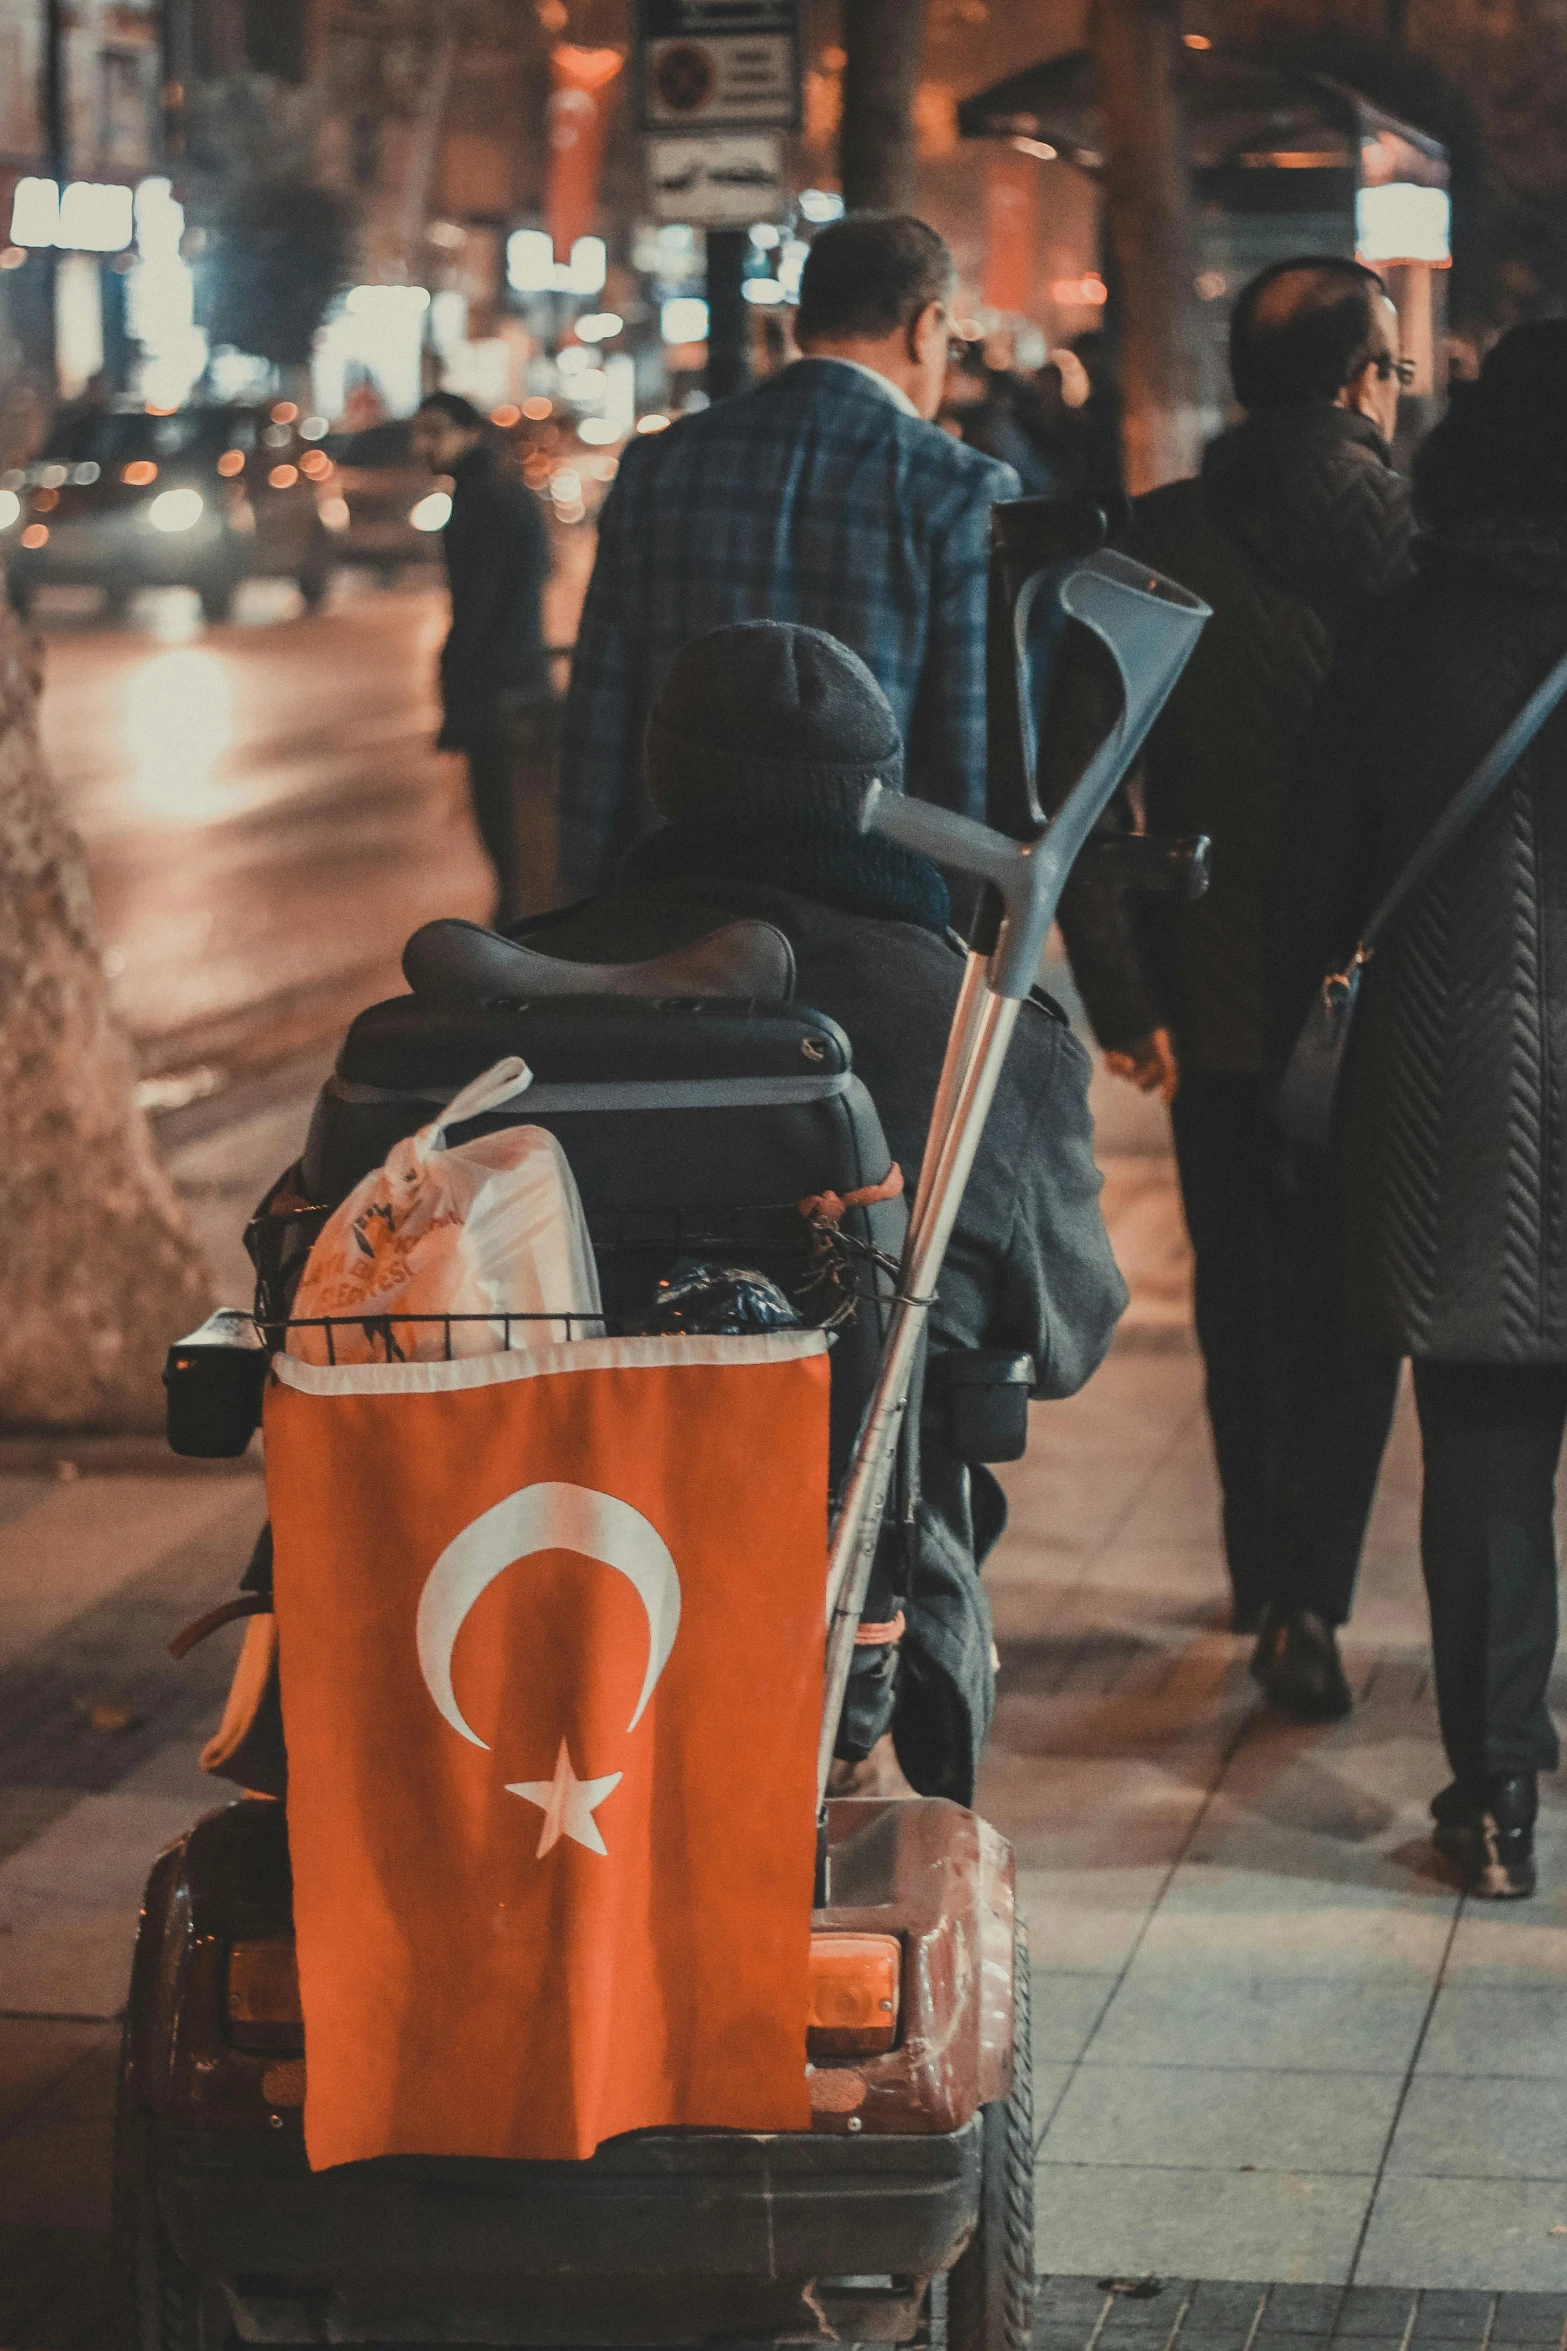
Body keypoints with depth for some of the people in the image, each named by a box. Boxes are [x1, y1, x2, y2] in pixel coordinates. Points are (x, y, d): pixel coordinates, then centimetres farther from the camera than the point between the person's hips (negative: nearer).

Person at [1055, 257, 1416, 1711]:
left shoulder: (1158, 544, -7)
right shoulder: (1419, 542, -11)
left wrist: (1121, 995, -3)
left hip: (1221, 1004, 1)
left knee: (1244, 1303, 17)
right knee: (1350, 1307, 11)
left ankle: (1264, 1579, 25)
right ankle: (1307, 1596, 1)